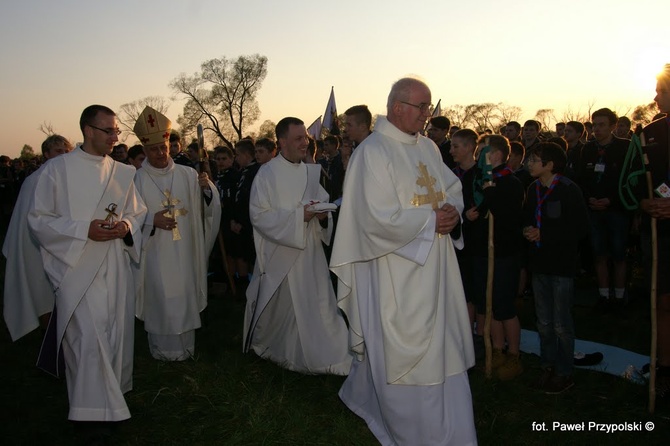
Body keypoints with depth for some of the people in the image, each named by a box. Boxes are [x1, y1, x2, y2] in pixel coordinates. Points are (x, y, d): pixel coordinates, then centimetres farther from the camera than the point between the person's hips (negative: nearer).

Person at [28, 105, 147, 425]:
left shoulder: (124, 173, 8)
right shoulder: (57, 169, -3)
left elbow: (137, 213, 15)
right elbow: (38, 219, -3)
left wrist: (127, 226, -9)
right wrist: (85, 230, -16)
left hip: (116, 270, 4)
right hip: (77, 268, -4)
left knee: (117, 337, 11)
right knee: (89, 339, -9)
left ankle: (114, 394, 30)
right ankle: (94, 410, 7)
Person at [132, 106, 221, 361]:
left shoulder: (187, 175, 2)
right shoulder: (137, 180, -5)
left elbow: (209, 207, 1)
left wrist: (207, 189, -18)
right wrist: (151, 220, -21)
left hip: (185, 252, 3)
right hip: (156, 254, -2)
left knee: (186, 299, 11)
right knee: (160, 301, 4)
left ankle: (185, 347, 28)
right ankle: (162, 349, 23)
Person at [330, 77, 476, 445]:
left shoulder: (428, 147, 10)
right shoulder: (372, 152, -15)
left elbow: (453, 189, 17)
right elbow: (382, 219, -22)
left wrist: (453, 211, -6)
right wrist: (432, 219, -13)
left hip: (433, 269, 8)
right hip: (395, 274, -8)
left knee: (440, 347, 15)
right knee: (404, 353, 5)